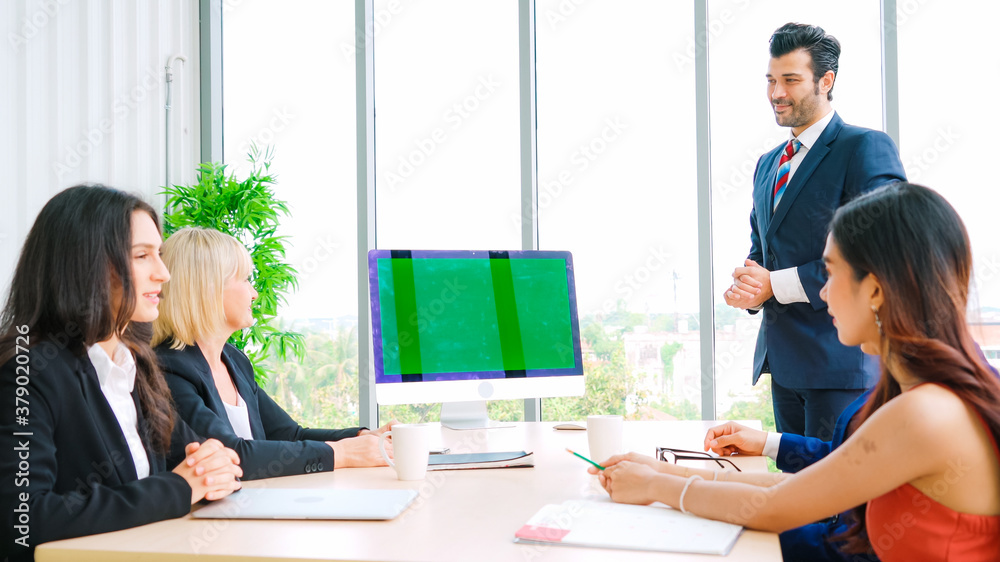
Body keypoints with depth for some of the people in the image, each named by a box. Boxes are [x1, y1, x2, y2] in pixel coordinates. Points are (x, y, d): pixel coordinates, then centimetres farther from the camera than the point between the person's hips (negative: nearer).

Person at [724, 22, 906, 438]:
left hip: (840, 358, -8)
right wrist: (745, 286, 0)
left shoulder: (867, 148, -9)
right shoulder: (767, 164, 18)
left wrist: (778, 285, -17)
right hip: (782, 357, 8)